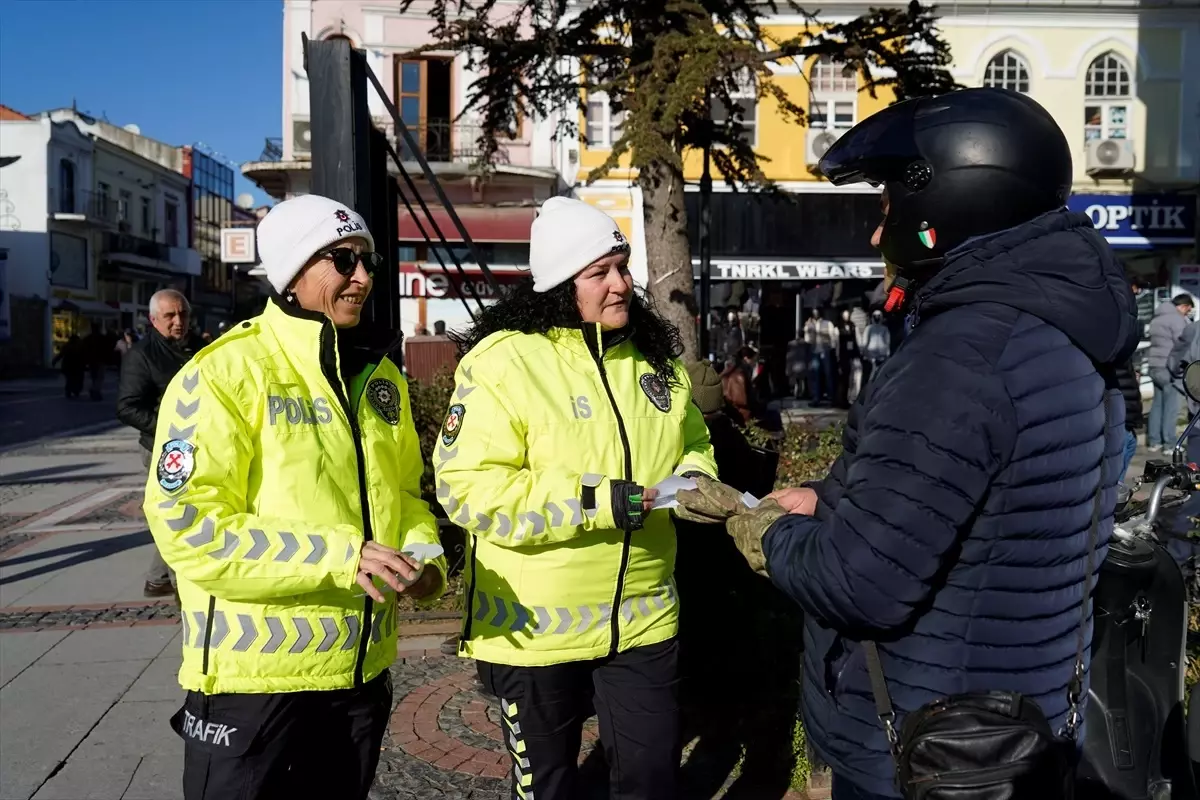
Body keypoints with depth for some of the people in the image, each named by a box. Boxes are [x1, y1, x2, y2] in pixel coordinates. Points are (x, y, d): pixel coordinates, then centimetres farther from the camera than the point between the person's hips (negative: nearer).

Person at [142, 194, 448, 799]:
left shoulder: (381, 378, 8)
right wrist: (338, 556, -26)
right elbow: (187, 525, -20)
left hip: (362, 672, 7)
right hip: (253, 678, -6)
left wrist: (424, 556, -5)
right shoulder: (225, 372, -14)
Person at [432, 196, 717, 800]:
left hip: (642, 619, 4)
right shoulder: (505, 360, -16)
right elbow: (468, 487, -23)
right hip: (535, 628, -4)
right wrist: (597, 502, -27)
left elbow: (693, 443, 16)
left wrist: (692, 480, -8)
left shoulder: (652, 354, 4)